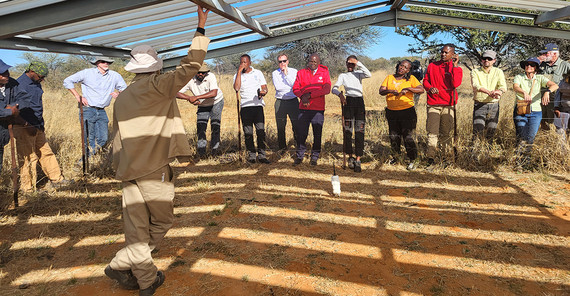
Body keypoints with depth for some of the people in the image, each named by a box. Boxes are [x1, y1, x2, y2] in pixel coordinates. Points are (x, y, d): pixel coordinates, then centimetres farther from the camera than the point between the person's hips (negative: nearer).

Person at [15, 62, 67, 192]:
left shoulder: (36, 83, 12)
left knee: (46, 152, 13)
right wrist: (27, 125, -21)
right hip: (25, 128, -8)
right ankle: (28, 188, 9)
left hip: (38, 126, 8)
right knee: (28, 158, -2)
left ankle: (56, 179, 23)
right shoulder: (20, 84, -15)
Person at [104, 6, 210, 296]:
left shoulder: (121, 98, 14)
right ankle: (121, 264, 11)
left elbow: (118, 140, 17)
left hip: (128, 173, 7)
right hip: (154, 170, -7)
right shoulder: (157, 86, -6)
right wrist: (201, 28, 0)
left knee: (137, 230, 10)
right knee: (160, 222, 11)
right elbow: (190, 65, -9)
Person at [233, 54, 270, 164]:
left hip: (258, 105, 0)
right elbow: (236, 88, -8)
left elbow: (264, 87, 12)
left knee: (261, 131, -6)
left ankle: (261, 155, -1)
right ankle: (251, 155, 9)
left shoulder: (258, 73, 15)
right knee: (248, 133, -1)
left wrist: (263, 92, -12)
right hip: (245, 106, 0)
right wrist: (239, 71, -6)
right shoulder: (237, 75, 11)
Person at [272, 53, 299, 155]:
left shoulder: (294, 71, 7)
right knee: (280, 127, 4)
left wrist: (286, 74, -8)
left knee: (296, 125, -3)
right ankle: (282, 147, 17)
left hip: (293, 101, -1)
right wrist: (290, 86, -3)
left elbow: (295, 85, -9)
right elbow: (277, 87, -6)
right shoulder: (275, 73, 8)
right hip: (280, 102, 1)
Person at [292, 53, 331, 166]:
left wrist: (310, 95, -14)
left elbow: (327, 89, -7)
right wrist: (302, 96, -16)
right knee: (301, 133, 1)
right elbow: (295, 88, 5)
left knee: (317, 135, 4)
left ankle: (314, 157, 16)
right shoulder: (301, 72, 9)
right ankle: (299, 156, 15)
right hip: (304, 108, 1)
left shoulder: (324, 73, 5)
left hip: (318, 109, -1)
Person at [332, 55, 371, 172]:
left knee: (360, 132, -6)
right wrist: (340, 94, -22)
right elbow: (334, 88, -1)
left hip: (360, 102, 0)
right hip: (348, 102, 0)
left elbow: (369, 75, -8)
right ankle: (350, 157, 11)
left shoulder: (358, 73, 15)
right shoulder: (342, 75, 14)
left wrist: (359, 63, -10)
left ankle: (358, 160, -6)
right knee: (348, 131, -3)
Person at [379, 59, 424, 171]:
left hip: (407, 111, -3)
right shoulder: (389, 78, 9)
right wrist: (391, 91, -19)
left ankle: (412, 160, 4)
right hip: (392, 112, 4)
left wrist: (407, 88, -22)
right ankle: (395, 155, 33)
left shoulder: (411, 79, 1)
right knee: (393, 136, 13)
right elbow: (381, 91, -1)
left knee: (408, 137, -6)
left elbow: (421, 90, -11)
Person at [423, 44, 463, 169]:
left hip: (448, 105, 0)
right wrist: (430, 88, -5)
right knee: (432, 133, -8)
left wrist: (454, 65, -10)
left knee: (446, 133, 6)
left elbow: (455, 84, -12)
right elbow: (425, 81, 17)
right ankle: (430, 160, -9)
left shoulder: (457, 68, 5)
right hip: (433, 104, 0)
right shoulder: (432, 66, 11)